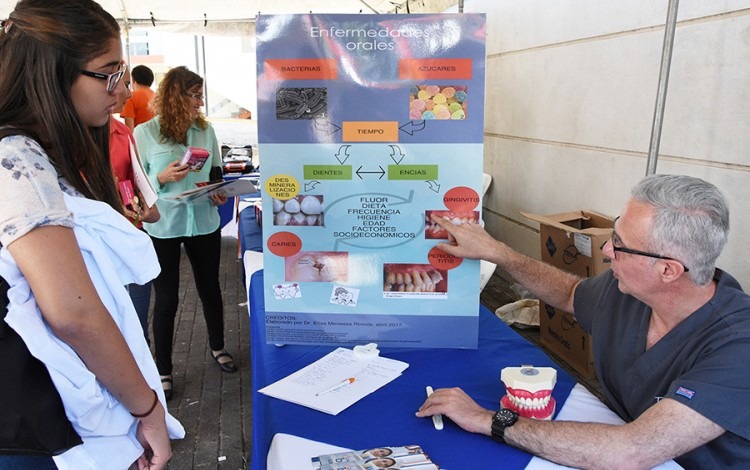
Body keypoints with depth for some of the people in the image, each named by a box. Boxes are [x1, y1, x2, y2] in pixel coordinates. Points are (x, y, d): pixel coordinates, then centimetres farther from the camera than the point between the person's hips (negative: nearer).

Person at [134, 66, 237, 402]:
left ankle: (218, 347, 39)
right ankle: (163, 369, 23)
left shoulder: (206, 130, 2)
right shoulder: (145, 133, -8)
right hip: (163, 227, -3)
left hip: (204, 223, 3)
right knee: (166, 298, 6)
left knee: (210, 288, 16)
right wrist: (162, 178, -23)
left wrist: (220, 193, -6)